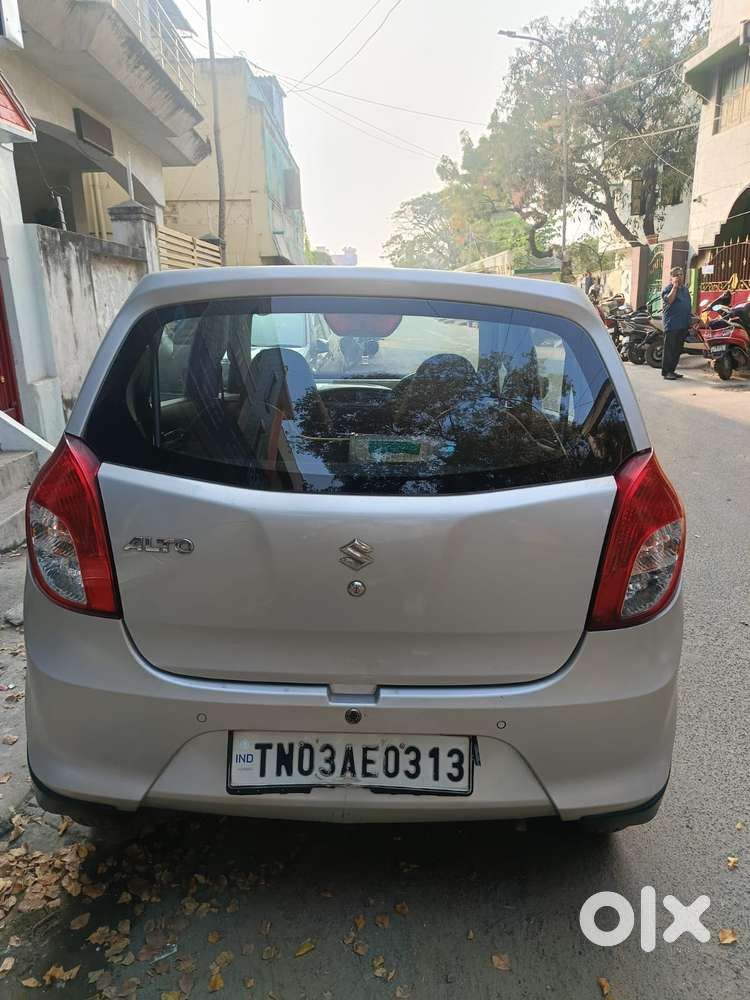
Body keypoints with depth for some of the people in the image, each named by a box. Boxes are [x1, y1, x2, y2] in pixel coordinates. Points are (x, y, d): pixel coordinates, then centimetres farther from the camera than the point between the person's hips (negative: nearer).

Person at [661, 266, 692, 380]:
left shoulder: (685, 289, 19)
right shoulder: (668, 288, -4)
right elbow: (669, 300, -23)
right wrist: (675, 286, -20)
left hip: (683, 324, 8)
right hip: (672, 324, -8)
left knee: (678, 349, 9)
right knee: (669, 349, -8)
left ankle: (671, 370, 16)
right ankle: (666, 372, -5)